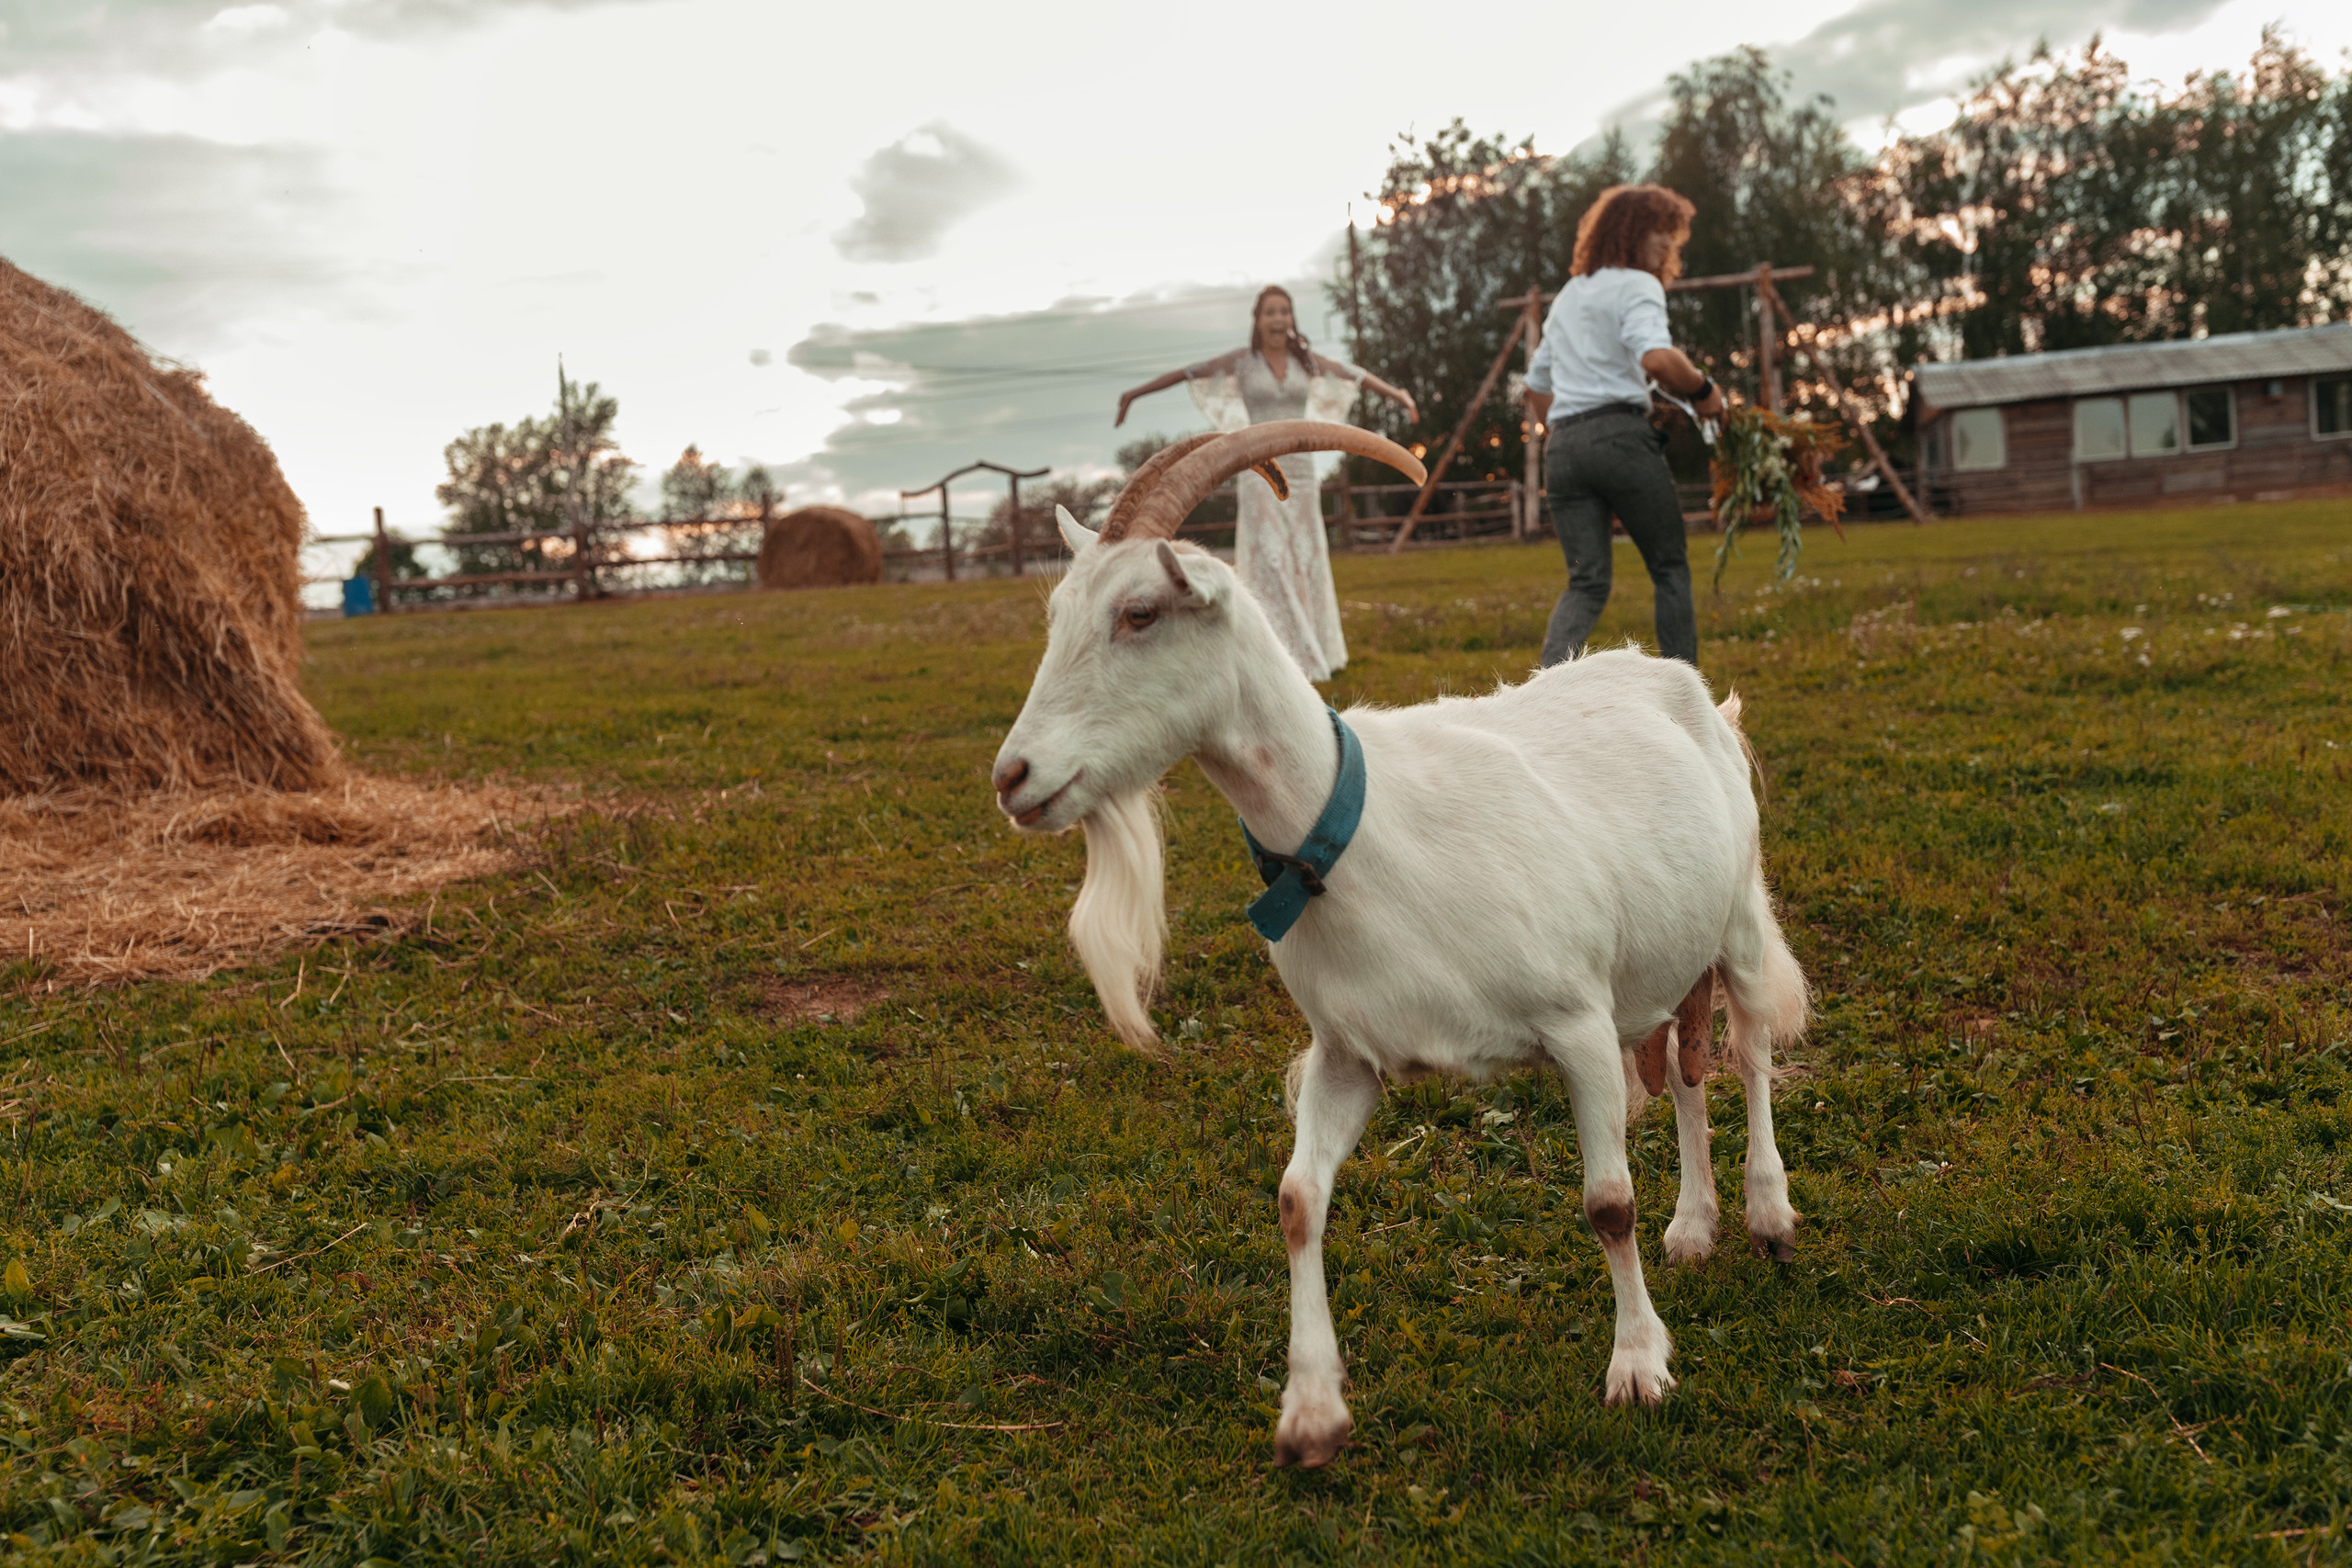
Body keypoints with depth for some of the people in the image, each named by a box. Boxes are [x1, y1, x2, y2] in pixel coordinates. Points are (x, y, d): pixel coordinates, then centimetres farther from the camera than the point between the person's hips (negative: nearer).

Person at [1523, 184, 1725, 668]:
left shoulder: (1568, 294, 25)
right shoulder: (1636, 285, 0)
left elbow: (1536, 387, 28)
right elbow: (1656, 357, -21)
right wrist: (1702, 389, -6)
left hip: (1563, 445, 6)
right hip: (1621, 436, -6)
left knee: (1586, 582, 3)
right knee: (1671, 568, 8)